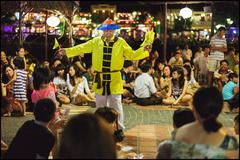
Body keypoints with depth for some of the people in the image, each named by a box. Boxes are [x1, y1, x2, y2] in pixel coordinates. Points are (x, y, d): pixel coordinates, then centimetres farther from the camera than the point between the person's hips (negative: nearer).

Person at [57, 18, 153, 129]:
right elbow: (81, 48, 3)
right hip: (100, 79, 3)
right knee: (100, 105, 14)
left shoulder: (121, 43, -1)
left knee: (116, 105, 1)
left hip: (115, 79, -2)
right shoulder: (96, 42, 3)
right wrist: (67, 51, -4)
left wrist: (144, 50, -15)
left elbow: (132, 55, 0)